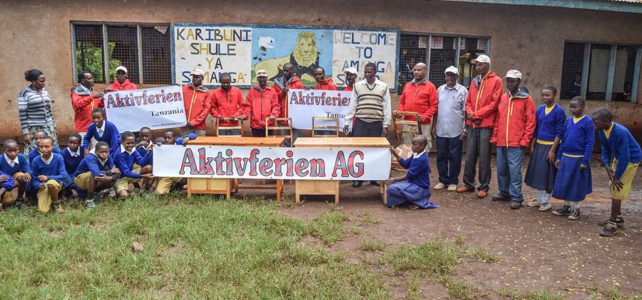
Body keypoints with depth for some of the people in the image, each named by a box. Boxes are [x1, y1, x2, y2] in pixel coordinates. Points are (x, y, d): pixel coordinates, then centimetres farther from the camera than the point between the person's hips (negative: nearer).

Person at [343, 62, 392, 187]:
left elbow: (386, 107, 3)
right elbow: (352, 105, 5)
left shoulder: (383, 86, 3)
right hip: (360, 122, 0)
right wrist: (347, 122, 1)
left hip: (377, 123, 0)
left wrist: (386, 124, -1)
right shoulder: (357, 86, 4)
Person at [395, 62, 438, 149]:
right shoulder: (407, 85, 16)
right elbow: (402, 101, 19)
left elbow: (433, 106, -5)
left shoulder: (430, 86, 0)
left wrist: (423, 117, -18)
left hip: (422, 124, -5)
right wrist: (400, 112, 0)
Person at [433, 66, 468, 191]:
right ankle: (443, 180, 19)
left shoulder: (463, 91, -2)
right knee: (441, 156, 8)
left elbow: (465, 111, -3)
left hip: (456, 131, -3)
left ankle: (453, 181, 15)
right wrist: (434, 126, 9)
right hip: (441, 130, 3)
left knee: (454, 157, 4)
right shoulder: (440, 90, 9)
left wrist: (465, 129, -7)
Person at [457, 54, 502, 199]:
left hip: (486, 125, -5)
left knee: (483, 157, -1)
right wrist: (470, 113, -5)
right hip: (471, 124, 5)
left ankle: (484, 187, 8)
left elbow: (494, 103, -9)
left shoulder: (496, 81, -2)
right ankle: (468, 184, 19)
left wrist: (476, 114, -11)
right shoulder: (474, 81, 16)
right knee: (470, 156, 9)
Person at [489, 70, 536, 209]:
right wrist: (495, 137, 10)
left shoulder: (526, 99, -2)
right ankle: (504, 193, 26)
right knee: (501, 169, 12)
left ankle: (516, 198, 4)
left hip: (516, 143, -5)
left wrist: (525, 141, -10)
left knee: (514, 170, -4)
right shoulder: (502, 98, 13)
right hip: (501, 142, 5)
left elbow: (530, 122, -4)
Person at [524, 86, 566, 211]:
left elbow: (559, 133, -12)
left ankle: (546, 202, 14)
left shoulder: (559, 111, -11)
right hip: (538, 145, 6)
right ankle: (539, 199, 23)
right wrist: (533, 146, 10)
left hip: (550, 146, -6)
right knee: (537, 172, 10)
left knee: (547, 174, 2)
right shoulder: (540, 109, 6)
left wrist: (552, 150, -16)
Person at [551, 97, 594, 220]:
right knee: (564, 183, 10)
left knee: (577, 185, 6)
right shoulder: (568, 120, 6)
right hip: (565, 157, 5)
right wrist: (559, 157, 8)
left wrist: (585, 161, -15)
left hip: (578, 159, -5)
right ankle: (566, 206, 25)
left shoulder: (588, 122, -10)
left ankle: (575, 209, 19)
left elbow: (590, 143, -11)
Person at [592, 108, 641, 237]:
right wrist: (607, 166, -16)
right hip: (618, 158, 8)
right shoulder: (603, 131, -10)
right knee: (612, 187, 14)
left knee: (618, 190, -9)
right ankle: (618, 218, 30)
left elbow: (625, 157, -28)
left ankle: (612, 224, -4)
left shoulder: (621, 132, -33)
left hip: (630, 160, -8)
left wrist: (616, 176, -21)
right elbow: (605, 150, 1)